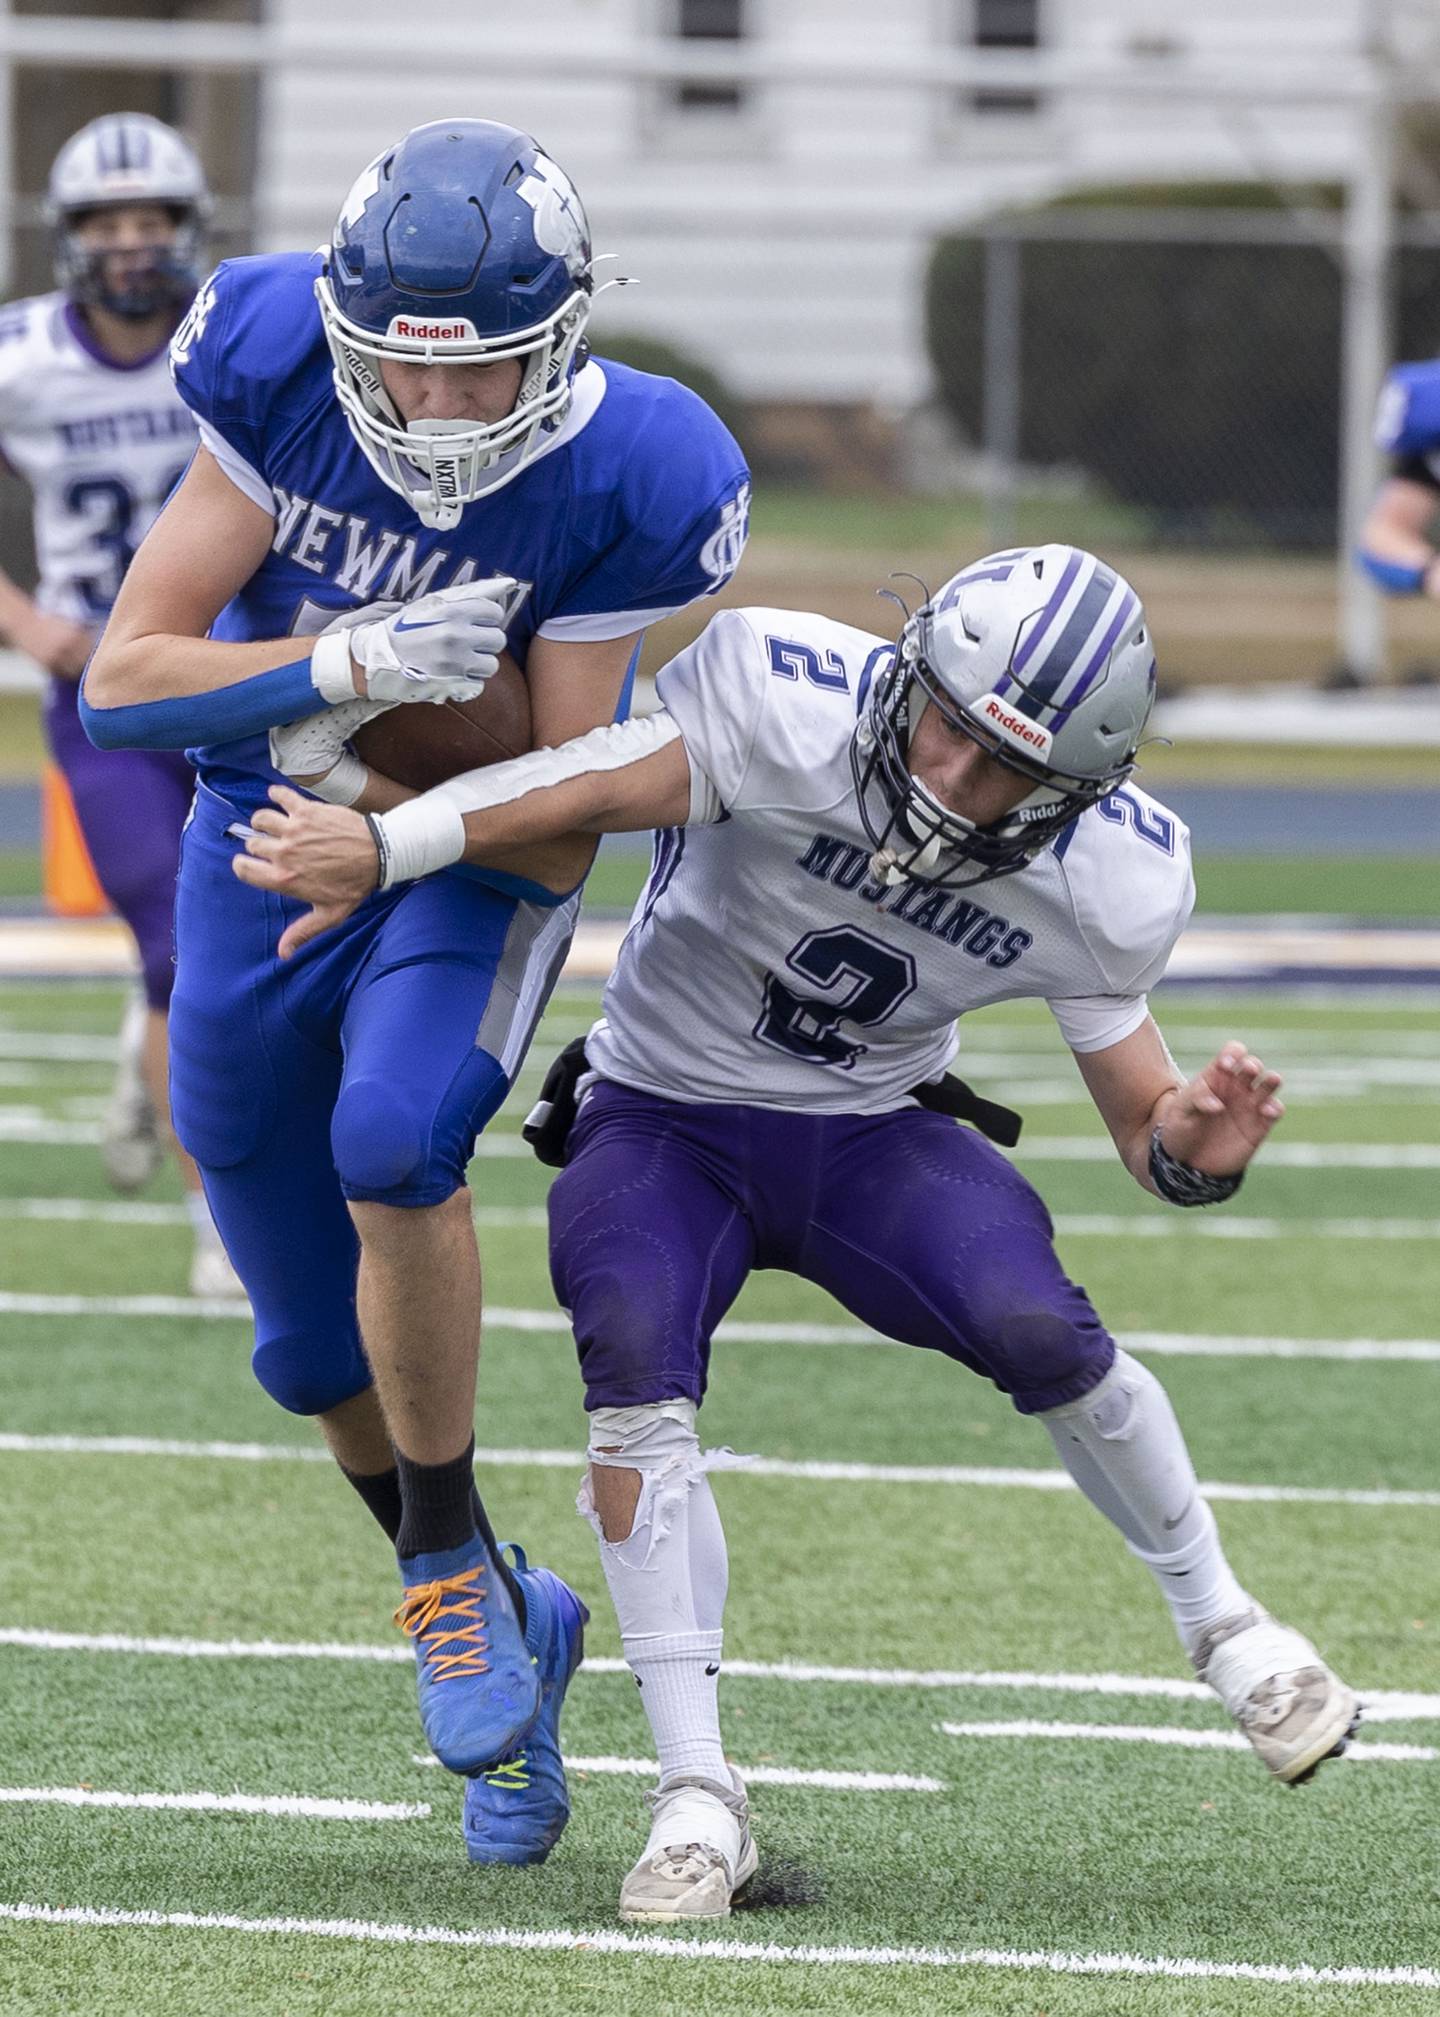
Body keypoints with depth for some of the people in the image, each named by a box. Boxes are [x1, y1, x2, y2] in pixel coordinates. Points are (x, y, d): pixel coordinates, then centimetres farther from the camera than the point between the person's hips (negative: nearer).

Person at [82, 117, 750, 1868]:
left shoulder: (617, 487, -25)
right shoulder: (275, 374, -21)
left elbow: (560, 833, -20)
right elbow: (125, 681, -21)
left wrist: (401, 762, -35)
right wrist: (346, 667, -35)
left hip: (470, 868, -3)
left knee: (392, 1143, -32)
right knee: (320, 1351, 8)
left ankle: (454, 1568, -13)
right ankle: (509, 1644, 30)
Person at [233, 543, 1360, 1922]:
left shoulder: (1107, 879, -15)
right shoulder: (792, 706, -27)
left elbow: (1134, 1107, -4)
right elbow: (598, 789, -32)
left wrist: (1188, 1150, -27)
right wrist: (378, 847, -45)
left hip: (875, 1134, 1)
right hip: (666, 1119, -1)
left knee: (1041, 1337, -25)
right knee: (634, 1359, -30)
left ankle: (1218, 1623, 4)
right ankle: (697, 1795, -21)